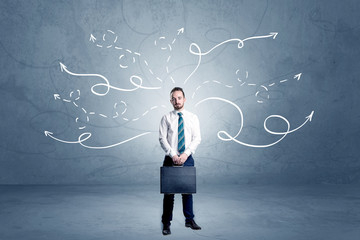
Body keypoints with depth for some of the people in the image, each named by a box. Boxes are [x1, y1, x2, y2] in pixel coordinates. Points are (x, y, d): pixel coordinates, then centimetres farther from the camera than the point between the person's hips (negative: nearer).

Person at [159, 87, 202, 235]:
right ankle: (166, 223, 11)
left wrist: (186, 154, -13)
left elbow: (197, 138, 0)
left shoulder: (193, 118, 7)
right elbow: (162, 138, -3)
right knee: (169, 191, 1)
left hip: (187, 159, 1)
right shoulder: (166, 118, 4)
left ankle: (189, 220, 22)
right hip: (170, 159, -1)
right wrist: (173, 155, -14)